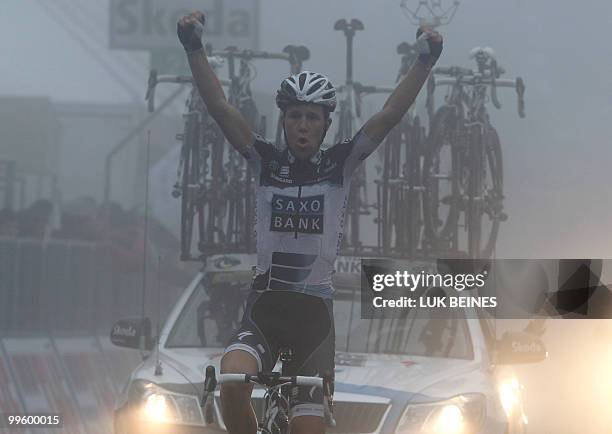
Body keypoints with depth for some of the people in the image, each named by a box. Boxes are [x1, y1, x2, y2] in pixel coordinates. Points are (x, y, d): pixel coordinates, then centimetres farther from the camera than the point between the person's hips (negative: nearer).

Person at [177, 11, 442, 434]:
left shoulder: (340, 163, 1)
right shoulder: (266, 160, 2)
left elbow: (391, 114, -8)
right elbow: (220, 107, -7)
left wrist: (426, 60, -20)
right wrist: (194, 48, -19)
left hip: (315, 308, 1)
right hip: (265, 304, 0)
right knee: (232, 383, -30)